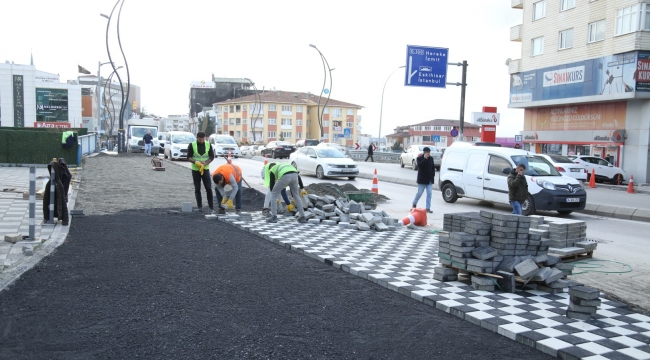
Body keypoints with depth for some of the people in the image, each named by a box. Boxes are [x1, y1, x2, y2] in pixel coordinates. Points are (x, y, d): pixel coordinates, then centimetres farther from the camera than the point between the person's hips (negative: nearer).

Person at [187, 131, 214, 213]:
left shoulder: (208, 144, 0)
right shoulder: (192, 145, -5)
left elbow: (212, 156, 1)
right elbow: (189, 157, -4)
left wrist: (205, 164, -14)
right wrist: (196, 162, -23)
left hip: (205, 169, 0)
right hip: (195, 169, 0)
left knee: (209, 188, -6)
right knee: (197, 189, 4)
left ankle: (211, 207, -1)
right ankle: (199, 206, 13)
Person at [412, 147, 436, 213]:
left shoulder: (431, 158, 9)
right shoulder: (419, 158, -5)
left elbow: (433, 167, 17)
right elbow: (419, 165, -23)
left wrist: (433, 175, 8)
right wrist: (425, 159, -24)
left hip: (429, 179, 4)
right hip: (422, 179, -4)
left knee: (429, 193, -1)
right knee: (420, 193, 1)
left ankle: (428, 208, 2)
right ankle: (414, 203, 26)